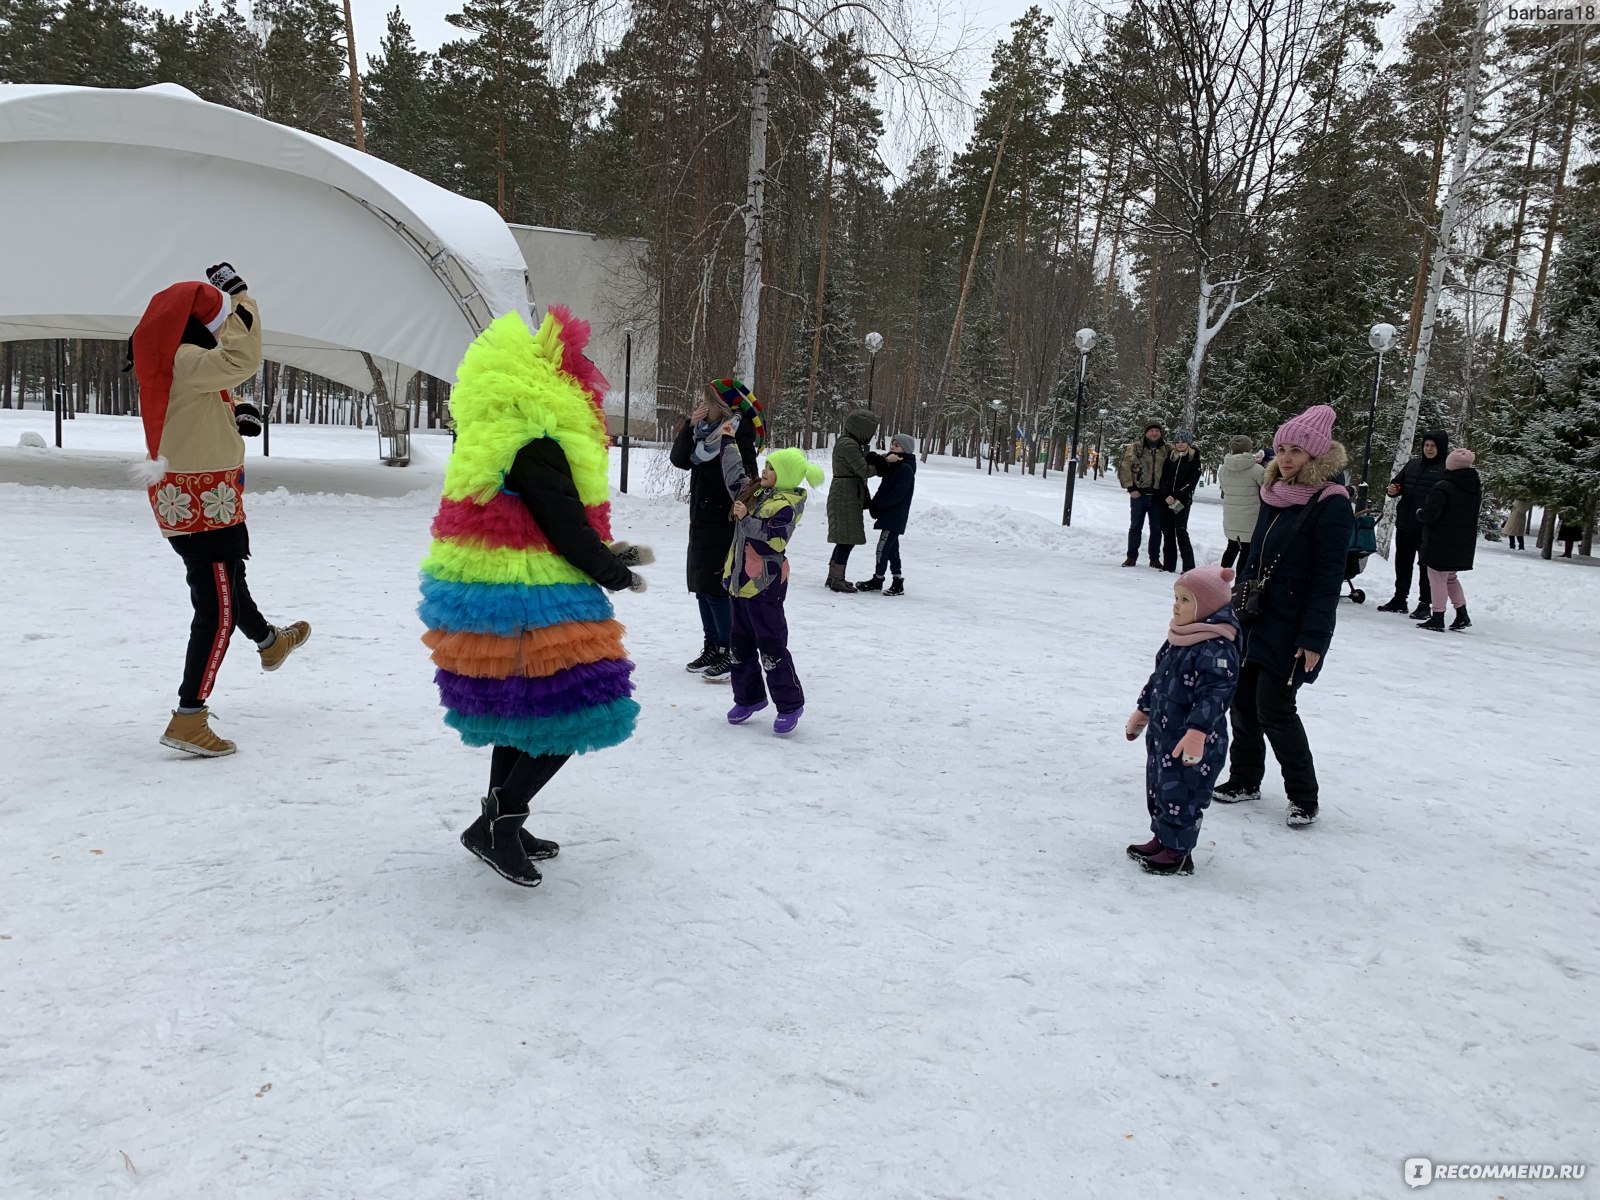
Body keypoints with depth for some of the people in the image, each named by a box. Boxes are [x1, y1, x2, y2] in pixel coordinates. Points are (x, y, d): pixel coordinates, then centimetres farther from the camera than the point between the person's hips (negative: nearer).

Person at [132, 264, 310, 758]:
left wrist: (236, 417, 3)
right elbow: (242, 360, -36)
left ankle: (270, 641, 58)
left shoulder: (182, 363, 12)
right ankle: (188, 719, -8)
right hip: (201, 502, -11)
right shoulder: (184, 361, -21)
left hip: (189, 496, 11)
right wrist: (240, 298, -25)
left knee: (228, 579, 32)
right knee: (218, 609, -9)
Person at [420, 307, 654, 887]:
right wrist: (615, 573, -2)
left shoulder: (494, 436, 15)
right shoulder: (536, 444, -18)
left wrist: (606, 554, 12)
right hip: (530, 606, -11)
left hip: (491, 600, 11)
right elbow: (566, 527, -18)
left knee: (519, 710, 21)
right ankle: (496, 823, -1)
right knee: (575, 712, -4)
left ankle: (502, 824, 32)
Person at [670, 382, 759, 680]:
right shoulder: (702, 431, 10)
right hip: (701, 521, 8)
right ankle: (712, 648, 24)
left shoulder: (738, 437, -13)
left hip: (725, 524, -8)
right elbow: (679, 459, 3)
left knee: (716, 589, -8)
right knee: (702, 587, 13)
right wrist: (690, 426, -6)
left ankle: (730, 653, 1)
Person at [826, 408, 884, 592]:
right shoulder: (849, 445, -17)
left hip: (849, 496, 10)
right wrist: (884, 463, -8)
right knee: (848, 538, -7)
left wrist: (879, 459, -7)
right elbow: (864, 471, -18)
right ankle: (837, 580, -2)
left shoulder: (850, 442, 16)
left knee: (844, 539, 15)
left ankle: (834, 576, 22)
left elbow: (865, 461, 10)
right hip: (846, 496, -10)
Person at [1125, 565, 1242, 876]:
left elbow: (1215, 694, -27)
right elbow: (1158, 678, 19)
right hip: (1162, 734, 9)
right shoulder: (1178, 639, 8)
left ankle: (1178, 852, 14)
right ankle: (1162, 839, 34)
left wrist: (1197, 734, -31)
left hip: (1191, 743, -9)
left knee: (1181, 794, 1)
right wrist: (1142, 711, 25)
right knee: (1158, 789, 19)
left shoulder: (1217, 649, -21)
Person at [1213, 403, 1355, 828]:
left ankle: (1304, 797, 11)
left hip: (1290, 629, -7)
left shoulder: (1331, 505, -13)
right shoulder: (1274, 495, 9)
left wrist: (1313, 638, -18)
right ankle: (1245, 780, 26)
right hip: (1254, 618, 7)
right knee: (1243, 701, 11)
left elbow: (1328, 578, -15)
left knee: (1274, 709, -5)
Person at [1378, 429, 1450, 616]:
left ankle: (1425, 603, 10)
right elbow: (1399, 482, 23)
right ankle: (1399, 599, 25)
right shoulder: (1414, 464, 12)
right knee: (1402, 562, 14)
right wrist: (1393, 488, 0)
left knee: (1426, 565, 2)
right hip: (1404, 523, 7)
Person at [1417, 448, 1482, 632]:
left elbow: (1430, 514, -23)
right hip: (1464, 544, 8)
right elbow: (1473, 513, 18)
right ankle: (1462, 615, 19)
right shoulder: (1475, 488, 8)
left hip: (1441, 543, -8)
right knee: (1451, 578, 21)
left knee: (1437, 578, 0)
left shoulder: (1443, 487, -18)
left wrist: (1419, 514, -1)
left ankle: (1438, 618, 1)